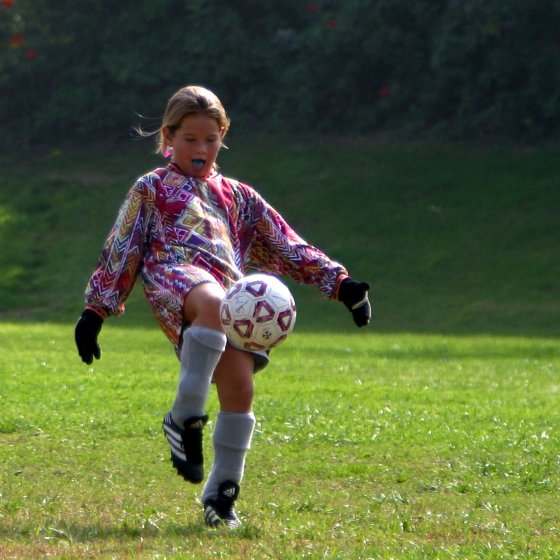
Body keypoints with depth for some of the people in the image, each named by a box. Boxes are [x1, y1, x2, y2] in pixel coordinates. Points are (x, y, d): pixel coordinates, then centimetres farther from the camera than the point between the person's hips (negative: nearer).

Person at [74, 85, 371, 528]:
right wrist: (96, 310, 11)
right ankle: (184, 418, -36)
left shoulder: (237, 196, 32)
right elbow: (120, 250, 20)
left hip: (233, 288, 4)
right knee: (214, 304, -42)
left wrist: (340, 283, 19)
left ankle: (221, 492, -5)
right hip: (175, 272, -4)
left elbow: (290, 248, 30)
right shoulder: (152, 188, 25)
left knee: (239, 386, -18)